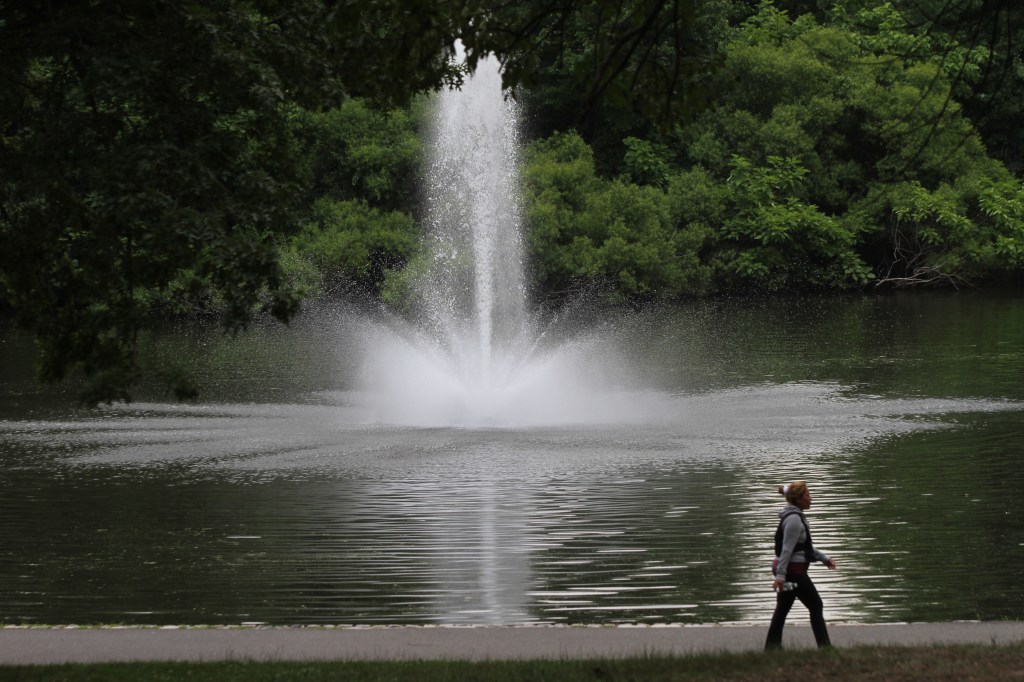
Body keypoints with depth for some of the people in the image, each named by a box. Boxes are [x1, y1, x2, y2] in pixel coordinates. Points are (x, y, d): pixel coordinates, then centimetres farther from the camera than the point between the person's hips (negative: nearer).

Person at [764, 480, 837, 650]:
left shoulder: (796, 517, 15)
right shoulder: (794, 519, -17)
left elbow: (805, 545, 24)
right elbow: (787, 548, -22)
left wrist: (824, 558, 21)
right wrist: (781, 574, -25)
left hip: (786, 569, 10)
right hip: (794, 570, -10)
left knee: (782, 609, 10)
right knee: (816, 606, -2)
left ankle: (771, 646, 11)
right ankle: (824, 646, 0)